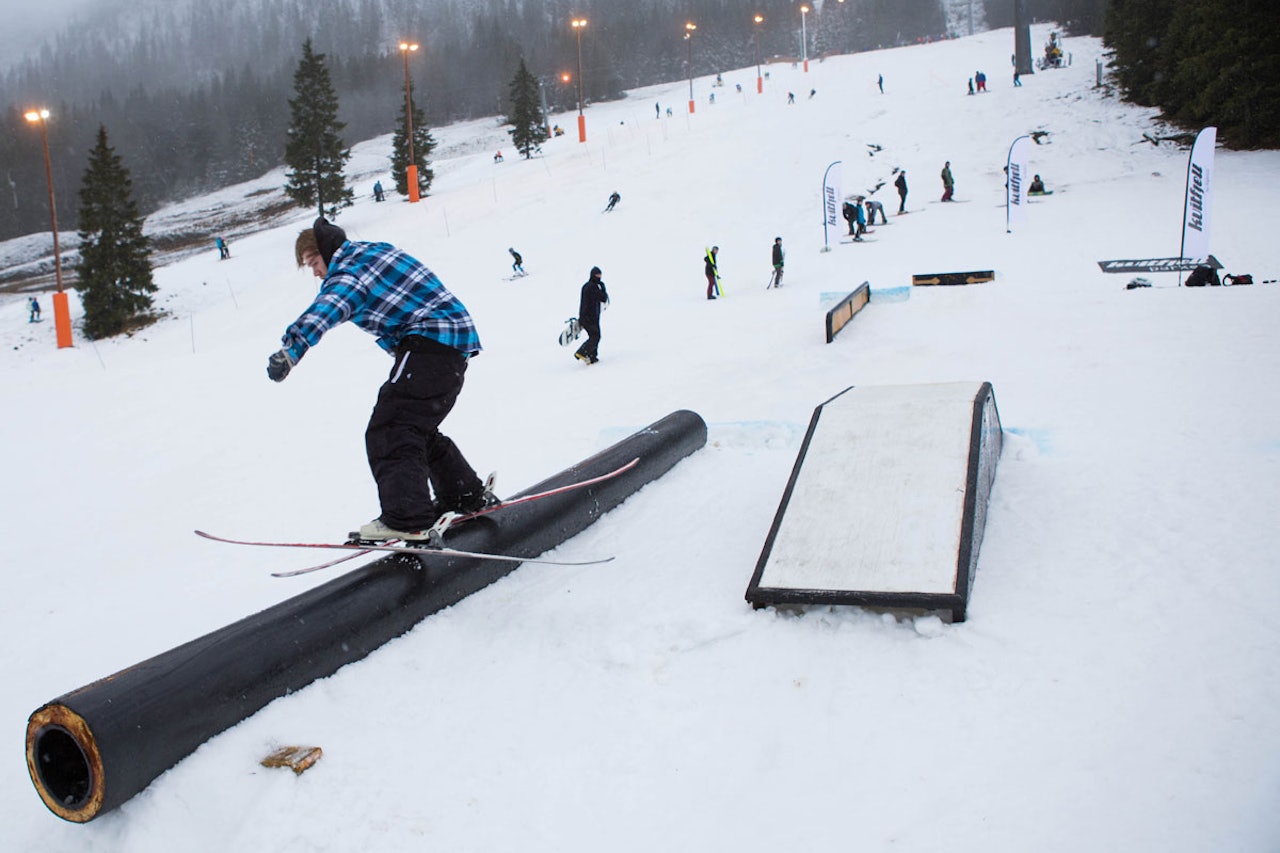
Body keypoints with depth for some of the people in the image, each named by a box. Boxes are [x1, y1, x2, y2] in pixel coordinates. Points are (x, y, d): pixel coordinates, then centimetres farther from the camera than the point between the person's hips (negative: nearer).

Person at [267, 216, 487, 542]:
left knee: (389, 432, -16)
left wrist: (291, 347, -46)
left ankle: (407, 518, -25)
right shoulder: (375, 252, 20)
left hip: (432, 340, -11)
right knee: (417, 428, 22)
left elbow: (327, 308, -32)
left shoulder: (352, 269, -11)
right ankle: (467, 495, 31)